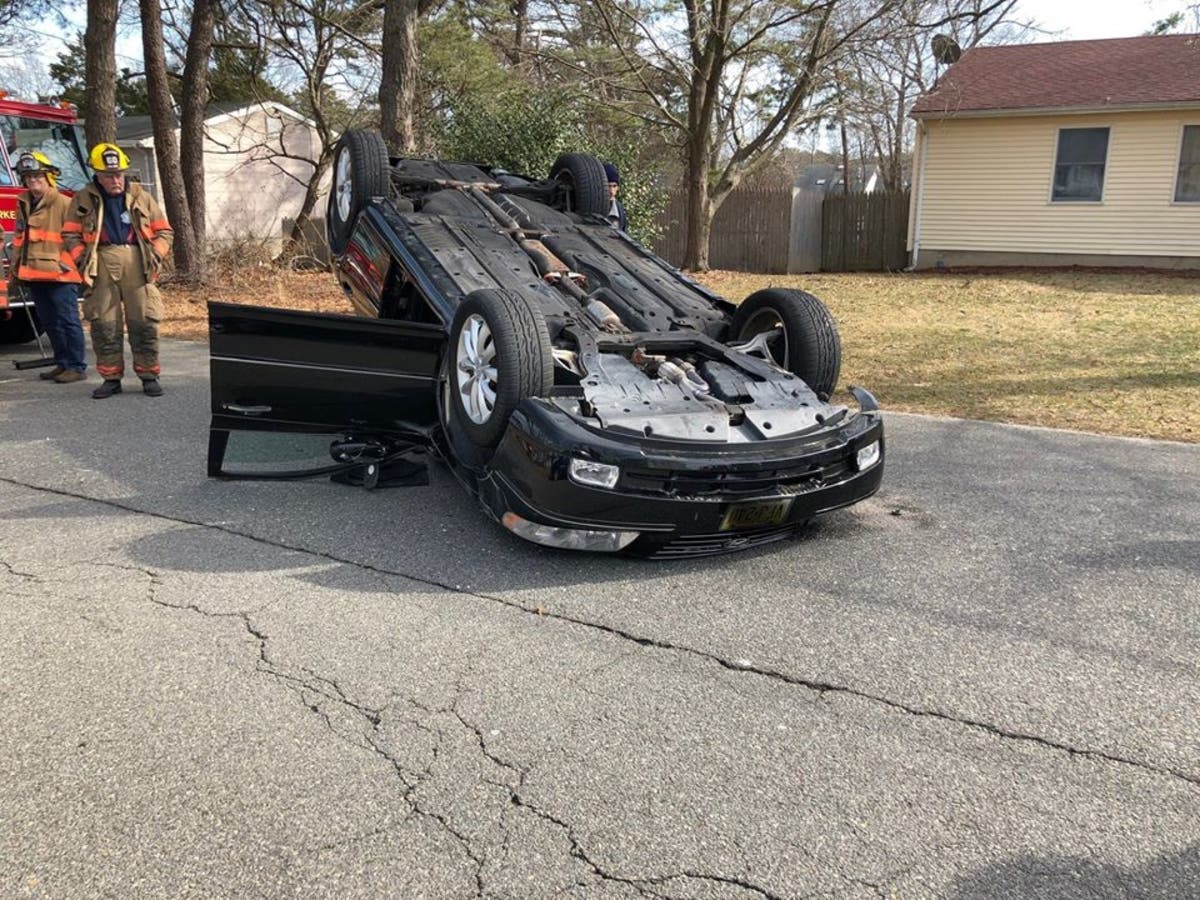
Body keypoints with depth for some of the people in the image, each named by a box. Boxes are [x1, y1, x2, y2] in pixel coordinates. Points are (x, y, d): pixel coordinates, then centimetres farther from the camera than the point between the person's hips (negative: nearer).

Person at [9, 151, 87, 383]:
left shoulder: (64, 204, -6)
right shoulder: (24, 205, 16)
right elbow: (19, 240, 21)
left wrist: (66, 263, -14)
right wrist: (14, 272, 19)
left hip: (60, 276, -7)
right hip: (34, 275, 7)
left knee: (68, 321, -3)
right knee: (50, 323, 12)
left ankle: (77, 366, 2)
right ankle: (62, 363, 21)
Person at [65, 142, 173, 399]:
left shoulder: (140, 197, 11)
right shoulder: (83, 200, 10)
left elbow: (164, 231, 14)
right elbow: (73, 235, 12)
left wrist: (156, 255, -1)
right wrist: (82, 260, -1)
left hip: (136, 263, 0)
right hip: (101, 265, 1)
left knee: (144, 322, -4)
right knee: (103, 324, 2)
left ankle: (149, 376, 6)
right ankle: (111, 378, 10)